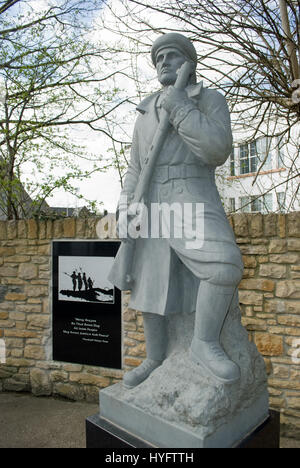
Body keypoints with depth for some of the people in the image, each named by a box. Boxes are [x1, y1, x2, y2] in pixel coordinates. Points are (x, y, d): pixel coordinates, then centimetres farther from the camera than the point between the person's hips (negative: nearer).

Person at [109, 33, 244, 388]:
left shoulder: (211, 100, 4)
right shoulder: (146, 114, 18)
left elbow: (217, 151, -15)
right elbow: (136, 169, 14)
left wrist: (179, 106, -12)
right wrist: (126, 208, -2)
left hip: (193, 202, -4)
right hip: (153, 207, 5)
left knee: (223, 265, -31)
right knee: (147, 289, 4)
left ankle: (205, 344, -11)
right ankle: (156, 359, 21)